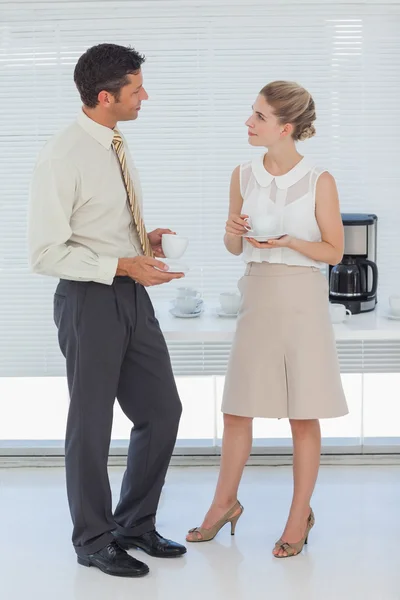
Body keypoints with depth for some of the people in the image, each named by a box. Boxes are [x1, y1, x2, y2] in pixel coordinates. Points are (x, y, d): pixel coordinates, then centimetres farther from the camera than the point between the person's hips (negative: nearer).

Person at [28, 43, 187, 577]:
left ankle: (135, 525, 31)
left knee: (162, 411, 14)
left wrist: (147, 240, 3)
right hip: (90, 300, -8)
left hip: (132, 295, 8)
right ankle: (94, 540, 24)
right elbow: (46, 253, -20)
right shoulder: (63, 157, -18)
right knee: (91, 424, 6)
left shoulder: (117, 148, 9)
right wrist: (123, 266, -23)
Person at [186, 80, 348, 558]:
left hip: (303, 299, -3)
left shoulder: (319, 182, -8)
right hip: (257, 295, 4)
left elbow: (333, 251, -3)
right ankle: (225, 503, 29)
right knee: (237, 409, 10)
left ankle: (300, 516, 20)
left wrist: (288, 240, -18)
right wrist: (234, 231, -10)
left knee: (304, 414, 5)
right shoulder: (244, 176, 3)